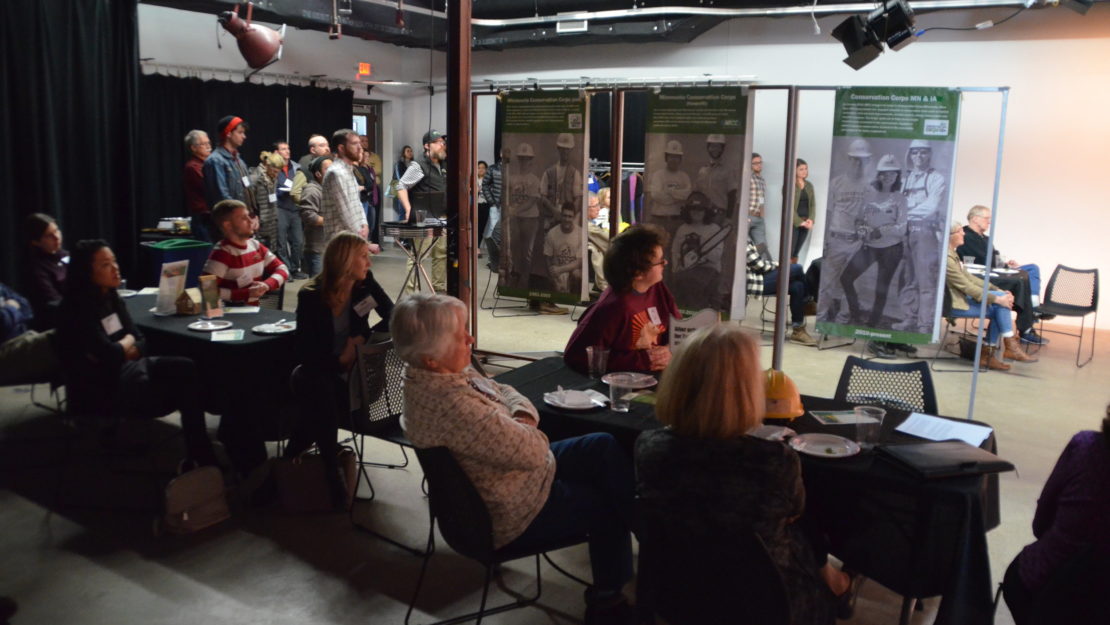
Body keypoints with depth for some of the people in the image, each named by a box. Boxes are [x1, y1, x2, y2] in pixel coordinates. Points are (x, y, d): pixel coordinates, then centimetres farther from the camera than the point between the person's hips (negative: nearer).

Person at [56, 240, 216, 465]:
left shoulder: (111, 297, 8)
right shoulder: (77, 309, -16)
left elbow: (140, 343, 5)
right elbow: (110, 355, -22)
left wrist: (118, 350, -15)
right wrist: (127, 342, -3)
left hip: (124, 369, 7)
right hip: (99, 390, -7)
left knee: (186, 368, -16)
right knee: (184, 385, -18)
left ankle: (200, 454, -14)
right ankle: (200, 455, -3)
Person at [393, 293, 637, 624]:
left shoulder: (435, 373, -7)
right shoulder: (452, 404, -38)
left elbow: (502, 390, 7)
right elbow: (533, 451, -33)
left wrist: (523, 416, -15)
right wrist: (529, 430, -10)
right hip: (512, 516, -9)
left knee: (604, 446, 8)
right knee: (604, 508, 10)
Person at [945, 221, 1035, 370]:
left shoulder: (952, 253, 13)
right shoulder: (946, 257, -20)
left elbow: (968, 277, 13)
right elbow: (966, 286, -21)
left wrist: (997, 291, 3)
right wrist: (997, 298, -16)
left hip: (960, 296, 10)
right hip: (953, 303, -10)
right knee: (999, 306, -15)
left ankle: (990, 353, -1)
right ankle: (1011, 347, -3)